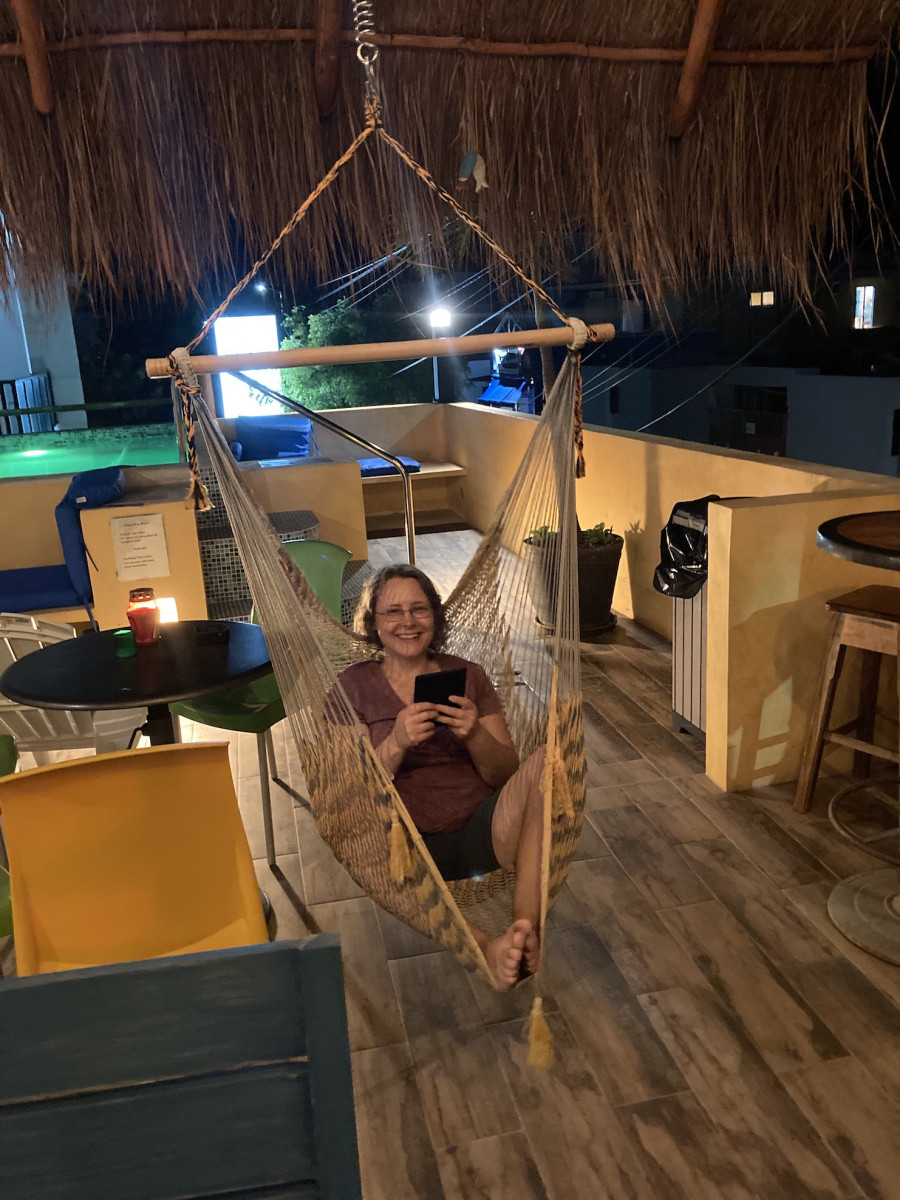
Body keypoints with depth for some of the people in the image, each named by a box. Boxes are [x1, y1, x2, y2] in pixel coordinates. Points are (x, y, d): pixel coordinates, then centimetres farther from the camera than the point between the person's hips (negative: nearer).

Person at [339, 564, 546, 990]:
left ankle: (525, 929, -32)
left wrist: (474, 735, -16)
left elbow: (505, 776, 5)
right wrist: (396, 744, -21)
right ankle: (487, 946, -41)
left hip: (481, 831, 2)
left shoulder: (467, 675, 11)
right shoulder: (355, 685, 6)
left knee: (547, 760, -25)